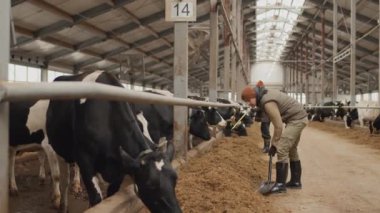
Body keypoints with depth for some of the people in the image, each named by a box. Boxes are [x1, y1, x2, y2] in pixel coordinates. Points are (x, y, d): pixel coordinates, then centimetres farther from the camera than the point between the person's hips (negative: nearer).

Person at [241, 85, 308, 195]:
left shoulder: (268, 102, -24)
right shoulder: (265, 94, 6)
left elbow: (278, 125, -23)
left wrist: (274, 144, -14)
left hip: (297, 119, -11)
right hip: (298, 117, 11)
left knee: (282, 149, -14)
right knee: (291, 149, 18)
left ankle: (280, 184, -12)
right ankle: (295, 181, 27)